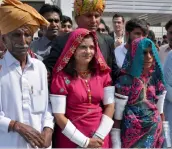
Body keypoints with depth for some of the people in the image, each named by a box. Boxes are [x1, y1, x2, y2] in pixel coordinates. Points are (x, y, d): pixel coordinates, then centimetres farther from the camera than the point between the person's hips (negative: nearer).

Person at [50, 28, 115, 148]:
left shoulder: (103, 73, 2)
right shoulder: (61, 77, -10)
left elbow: (110, 105, 1)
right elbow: (59, 116, -12)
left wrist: (98, 137, -9)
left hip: (99, 139, 4)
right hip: (72, 139, -3)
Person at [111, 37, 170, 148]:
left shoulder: (156, 78, 2)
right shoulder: (126, 80, -14)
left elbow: (160, 110, 9)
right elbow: (117, 114, -12)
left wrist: (165, 135, 9)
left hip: (155, 134, 5)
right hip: (133, 135, -4)